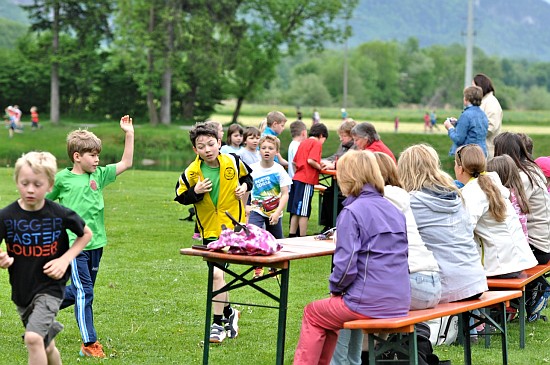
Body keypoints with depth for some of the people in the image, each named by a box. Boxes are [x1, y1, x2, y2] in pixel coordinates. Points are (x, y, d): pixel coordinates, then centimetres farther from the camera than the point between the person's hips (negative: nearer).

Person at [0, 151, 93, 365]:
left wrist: (65, 259, -8)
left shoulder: (60, 215, -12)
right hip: (21, 290, 3)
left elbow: (86, 234, 5)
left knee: (33, 338, -24)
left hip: (50, 286, -3)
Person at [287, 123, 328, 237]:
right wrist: (320, 167, -6)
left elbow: (294, 162, 19)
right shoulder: (317, 144, -6)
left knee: (295, 211, 11)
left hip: (297, 178, 8)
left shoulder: (303, 143, 18)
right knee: (303, 212, -4)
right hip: (307, 181, -8)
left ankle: (292, 236, 14)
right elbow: (310, 160, -20)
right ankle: (302, 238, 0)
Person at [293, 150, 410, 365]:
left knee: (313, 314, 19)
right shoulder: (394, 210, 11)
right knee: (330, 309, 30)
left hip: (370, 305, -7)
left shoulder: (352, 212, -12)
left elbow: (346, 265, -18)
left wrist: (335, 287, 3)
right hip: (400, 303, 7)